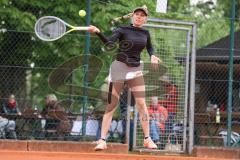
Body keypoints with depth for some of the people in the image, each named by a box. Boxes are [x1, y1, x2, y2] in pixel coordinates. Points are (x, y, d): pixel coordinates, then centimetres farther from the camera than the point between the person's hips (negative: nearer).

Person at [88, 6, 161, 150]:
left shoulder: (145, 33, 6)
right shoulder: (123, 30, -8)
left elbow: (149, 46, 26)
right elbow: (109, 42, -24)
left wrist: (152, 56, 5)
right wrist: (98, 32, -41)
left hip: (136, 69, 4)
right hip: (119, 67, -4)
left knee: (142, 104, 0)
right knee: (112, 105, -6)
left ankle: (147, 139, 11)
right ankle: (102, 140, -6)